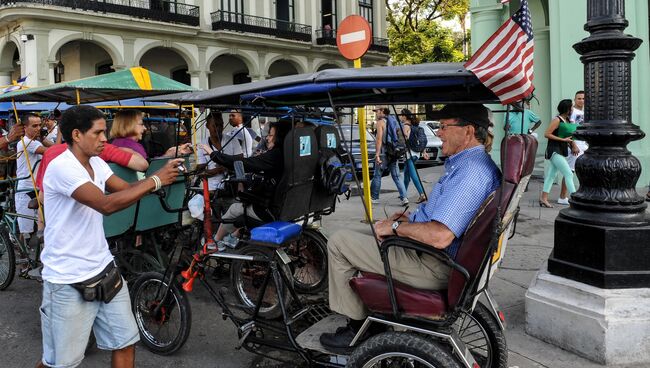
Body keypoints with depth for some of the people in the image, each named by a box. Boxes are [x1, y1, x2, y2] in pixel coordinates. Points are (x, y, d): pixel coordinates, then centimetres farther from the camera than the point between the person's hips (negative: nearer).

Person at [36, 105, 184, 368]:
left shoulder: (96, 163, 7)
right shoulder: (61, 167, -20)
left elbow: (127, 189, 2)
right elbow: (106, 204, -31)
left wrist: (165, 171, -12)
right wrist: (155, 180, -26)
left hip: (103, 269, 8)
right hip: (68, 281, -7)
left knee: (125, 344, 10)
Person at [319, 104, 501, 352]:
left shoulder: (472, 171, -25)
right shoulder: (472, 163, 11)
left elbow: (439, 236, -34)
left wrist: (395, 226, -17)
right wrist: (407, 219, 11)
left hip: (434, 267, -11)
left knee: (338, 242, -4)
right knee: (370, 235, 29)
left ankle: (356, 328, 6)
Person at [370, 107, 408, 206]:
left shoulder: (380, 122, -7)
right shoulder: (393, 121, 16)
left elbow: (379, 138, -17)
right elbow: (397, 136, 18)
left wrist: (377, 154, -20)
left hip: (384, 152, -7)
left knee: (377, 175, 6)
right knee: (396, 176, 5)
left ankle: (374, 197, 14)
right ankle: (404, 197, -4)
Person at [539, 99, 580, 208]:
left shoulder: (567, 121, 13)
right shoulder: (557, 120, -12)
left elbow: (568, 136, 21)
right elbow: (546, 134, -17)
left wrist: (573, 146, 3)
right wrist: (563, 139, -18)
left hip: (561, 151, 9)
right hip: (554, 151, -9)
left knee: (551, 175, 9)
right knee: (568, 174, -10)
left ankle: (543, 198, 13)